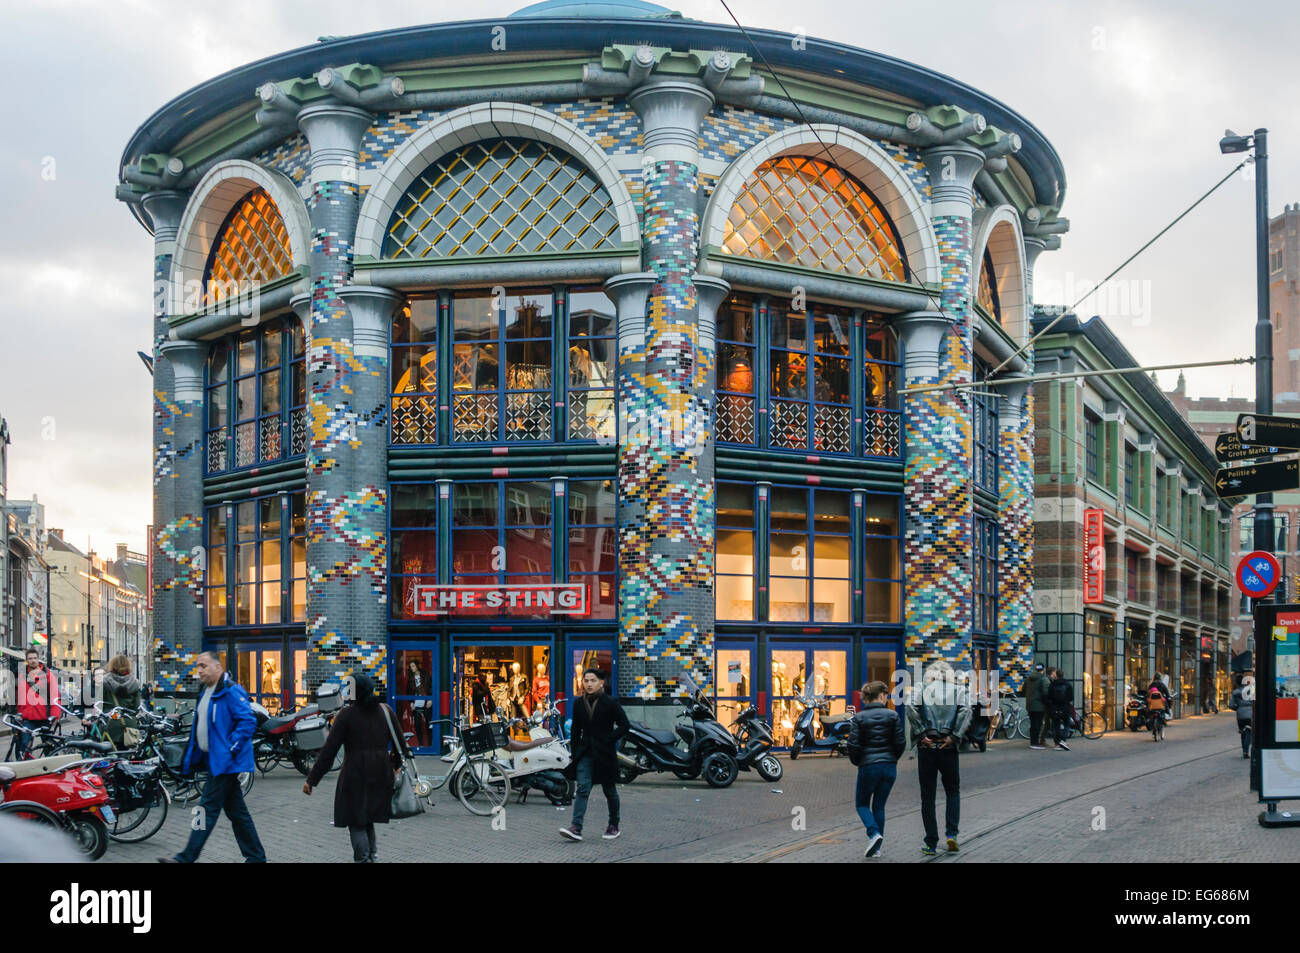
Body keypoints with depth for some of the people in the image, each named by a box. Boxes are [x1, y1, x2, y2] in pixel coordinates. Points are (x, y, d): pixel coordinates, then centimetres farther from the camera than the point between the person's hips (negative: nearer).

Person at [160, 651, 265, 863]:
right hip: (216, 760, 10)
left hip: (225, 762, -10)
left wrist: (230, 749, -22)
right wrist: (192, 758, 20)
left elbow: (248, 721, -22)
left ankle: (187, 858, -6)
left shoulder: (231, 692, -15)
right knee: (236, 811, 12)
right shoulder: (207, 692, 17)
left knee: (208, 808, -8)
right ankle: (256, 857, 18)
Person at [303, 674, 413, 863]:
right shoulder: (386, 711, 4)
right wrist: (396, 764, 31)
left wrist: (311, 780, -7)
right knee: (368, 820, 20)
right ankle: (371, 856, 22)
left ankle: (363, 858, -10)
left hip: (355, 774, -5)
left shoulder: (348, 713, -8)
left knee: (356, 823, 2)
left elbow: (329, 749, -10)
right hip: (381, 775, 5)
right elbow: (400, 743, 12)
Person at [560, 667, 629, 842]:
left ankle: (614, 826, 26)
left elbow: (624, 726, -5)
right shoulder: (579, 704, 8)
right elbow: (576, 729, 15)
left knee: (609, 791, 9)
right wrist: (574, 752, 8)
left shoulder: (610, 704, -5)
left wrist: (608, 740, -12)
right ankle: (576, 828, -21)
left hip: (604, 754, -3)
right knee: (582, 788, -12)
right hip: (585, 753, 3)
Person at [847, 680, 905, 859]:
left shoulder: (859, 718, -5)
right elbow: (901, 742, -3)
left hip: (868, 767, -2)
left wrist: (857, 761, 9)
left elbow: (853, 744, -9)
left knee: (862, 804, 14)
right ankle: (877, 848, 12)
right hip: (889, 767, 2)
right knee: (879, 805, 14)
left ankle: (874, 834, -12)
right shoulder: (893, 716, -1)